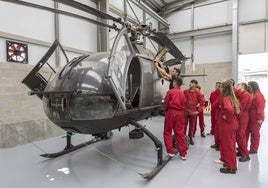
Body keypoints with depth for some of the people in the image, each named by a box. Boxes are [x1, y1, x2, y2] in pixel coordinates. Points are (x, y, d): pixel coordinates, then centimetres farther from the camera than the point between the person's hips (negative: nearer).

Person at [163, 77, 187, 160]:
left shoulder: (170, 92, -5)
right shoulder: (182, 94, 8)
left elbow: (166, 103, -2)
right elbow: (183, 104, 8)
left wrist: (166, 110, 15)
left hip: (171, 112, -4)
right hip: (180, 113, 4)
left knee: (167, 132, 9)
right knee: (180, 133, 8)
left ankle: (170, 151, 7)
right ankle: (183, 154, 14)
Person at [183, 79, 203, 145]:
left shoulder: (198, 93, -1)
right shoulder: (185, 92, 1)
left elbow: (202, 103, 1)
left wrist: (198, 111, -5)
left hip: (193, 112, 0)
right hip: (185, 111, 0)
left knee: (192, 126, 10)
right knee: (184, 125, 5)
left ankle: (190, 138, 25)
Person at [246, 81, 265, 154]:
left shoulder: (258, 95, -14)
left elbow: (260, 107, -20)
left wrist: (259, 118, -23)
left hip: (255, 119, -9)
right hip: (249, 118, 9)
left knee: (254, 133, 2)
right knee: (246, 132, 14)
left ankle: (254, 149, 13)